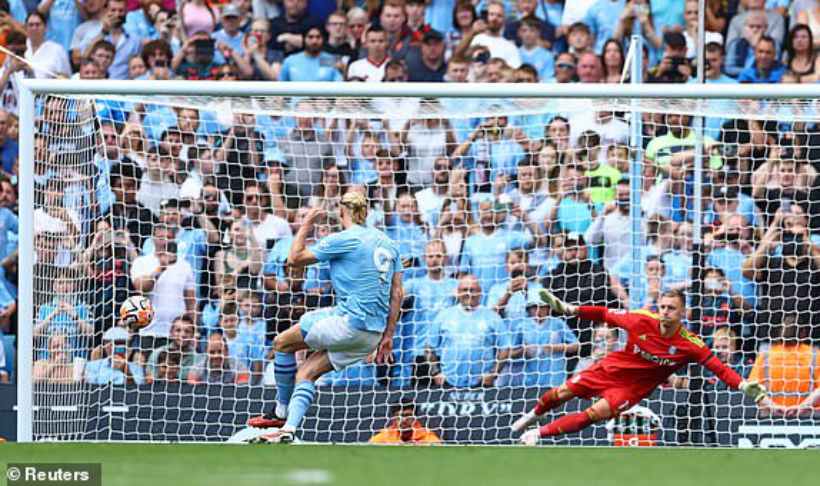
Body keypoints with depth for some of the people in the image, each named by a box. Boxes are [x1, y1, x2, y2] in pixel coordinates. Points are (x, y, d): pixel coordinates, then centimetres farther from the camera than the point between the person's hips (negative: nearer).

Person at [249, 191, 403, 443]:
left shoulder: (343, 240, -8)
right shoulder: (387, 243, 15)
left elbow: (295, 258, -4)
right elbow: (397, 294, 14)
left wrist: (305, 227, 11)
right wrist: (388, 337, 17)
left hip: (349, 322, -8)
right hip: (372, 334, 8)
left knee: (283, 343, 11)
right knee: (306, 373, 11)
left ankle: (281, 411, 19)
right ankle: (288, 430, -3)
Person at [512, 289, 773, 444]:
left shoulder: (690, 345, -24)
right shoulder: (642, 321, -22)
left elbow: (718, 368, -24)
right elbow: (605, 315, -11)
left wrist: (746, 387, -37)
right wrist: (568, 309, -13)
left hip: (634, 387, -1)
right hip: (612, 368, 1)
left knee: (595, 414, -18)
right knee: (563, 393, 4)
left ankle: (539, 433, -4)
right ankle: (532, 415, 37)